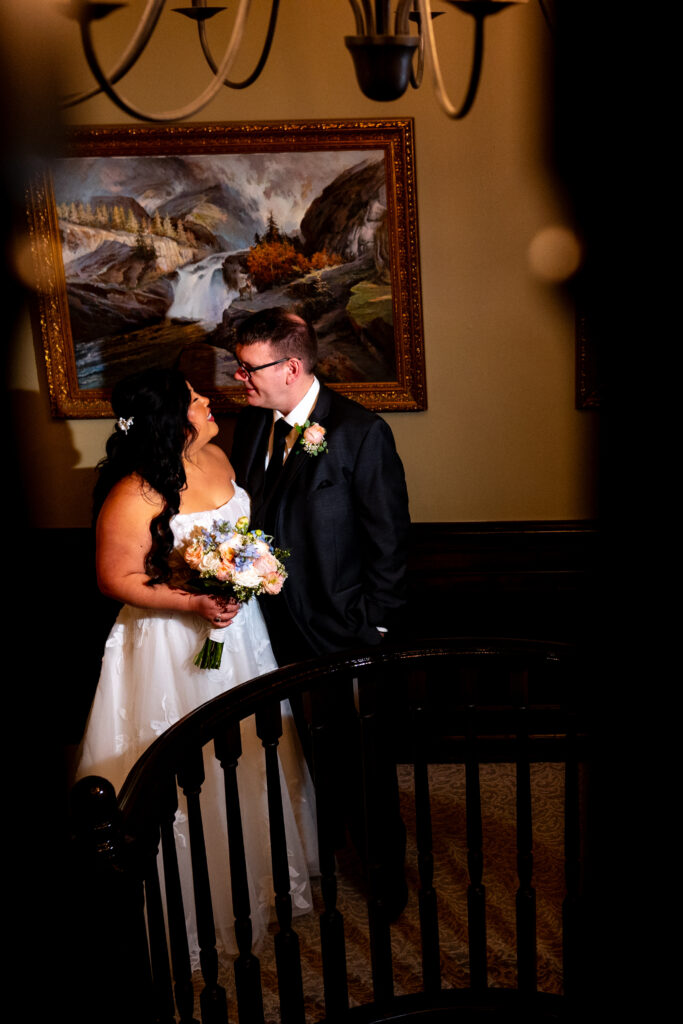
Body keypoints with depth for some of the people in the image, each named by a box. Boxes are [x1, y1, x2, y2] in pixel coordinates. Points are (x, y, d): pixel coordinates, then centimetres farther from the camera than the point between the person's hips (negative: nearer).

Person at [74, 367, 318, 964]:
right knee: (196, 775, 7)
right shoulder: (133, 496, -24)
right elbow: (116, 579, -17)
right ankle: (203, 904, 29)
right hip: (175, 648, -8)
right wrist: (194, 604, -26)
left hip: (241, 631, 8)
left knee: (255, 753, 22)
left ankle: (265, 873, 45)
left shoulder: (216, 458, -1)